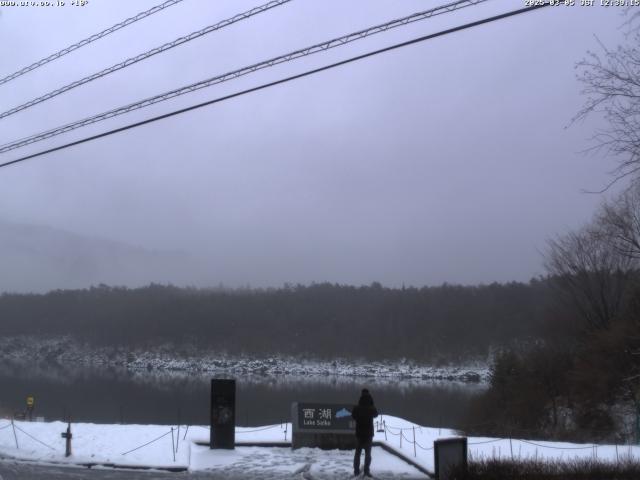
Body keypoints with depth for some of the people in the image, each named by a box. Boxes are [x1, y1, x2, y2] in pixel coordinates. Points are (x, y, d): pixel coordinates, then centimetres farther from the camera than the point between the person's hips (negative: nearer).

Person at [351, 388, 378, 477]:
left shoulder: (356, 408, -12)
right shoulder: (372, 409, -13)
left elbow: (353, 416, 8)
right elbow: (375, 415, 10)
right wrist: (372, 406, 11)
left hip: (359, 433, 1)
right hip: (369, 433, -1)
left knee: (358, 452, 13)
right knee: (368, 453, 9)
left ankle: (356, 471, 12)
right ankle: (366, 471, 4)